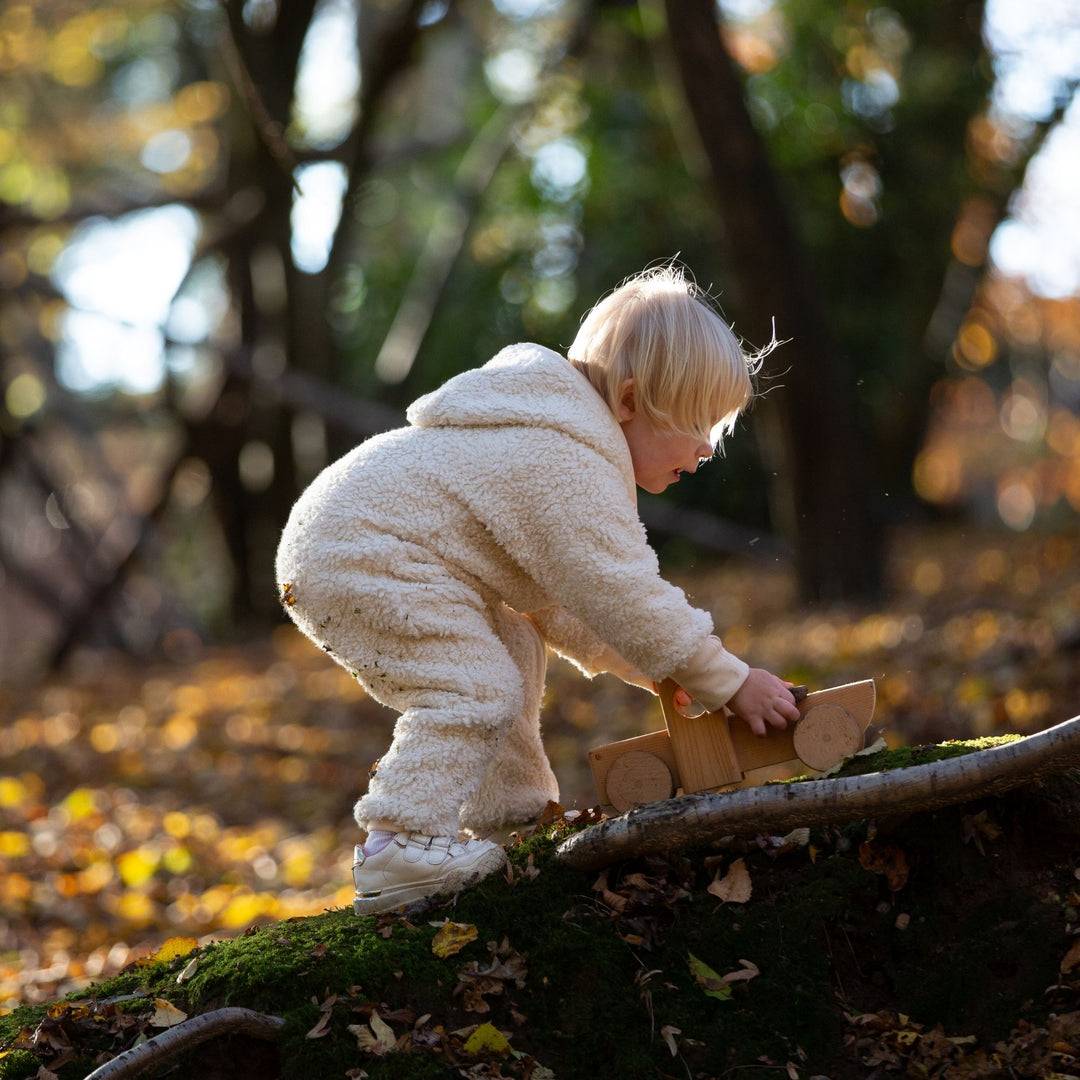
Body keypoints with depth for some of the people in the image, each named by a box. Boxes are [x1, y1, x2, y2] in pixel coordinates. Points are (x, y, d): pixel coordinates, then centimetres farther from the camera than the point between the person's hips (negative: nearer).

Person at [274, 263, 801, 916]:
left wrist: (634, 663, 10)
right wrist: (730, 683, -17)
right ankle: (401, 848, -18)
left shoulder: (561, 437, 13)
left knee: (514, 649, 21)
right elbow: (619, 594, -23)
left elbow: (561, 592, 19)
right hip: (357, 564, -11)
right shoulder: (569, 470, -23)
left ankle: (511, 812, 29)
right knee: (476, 688, -18)